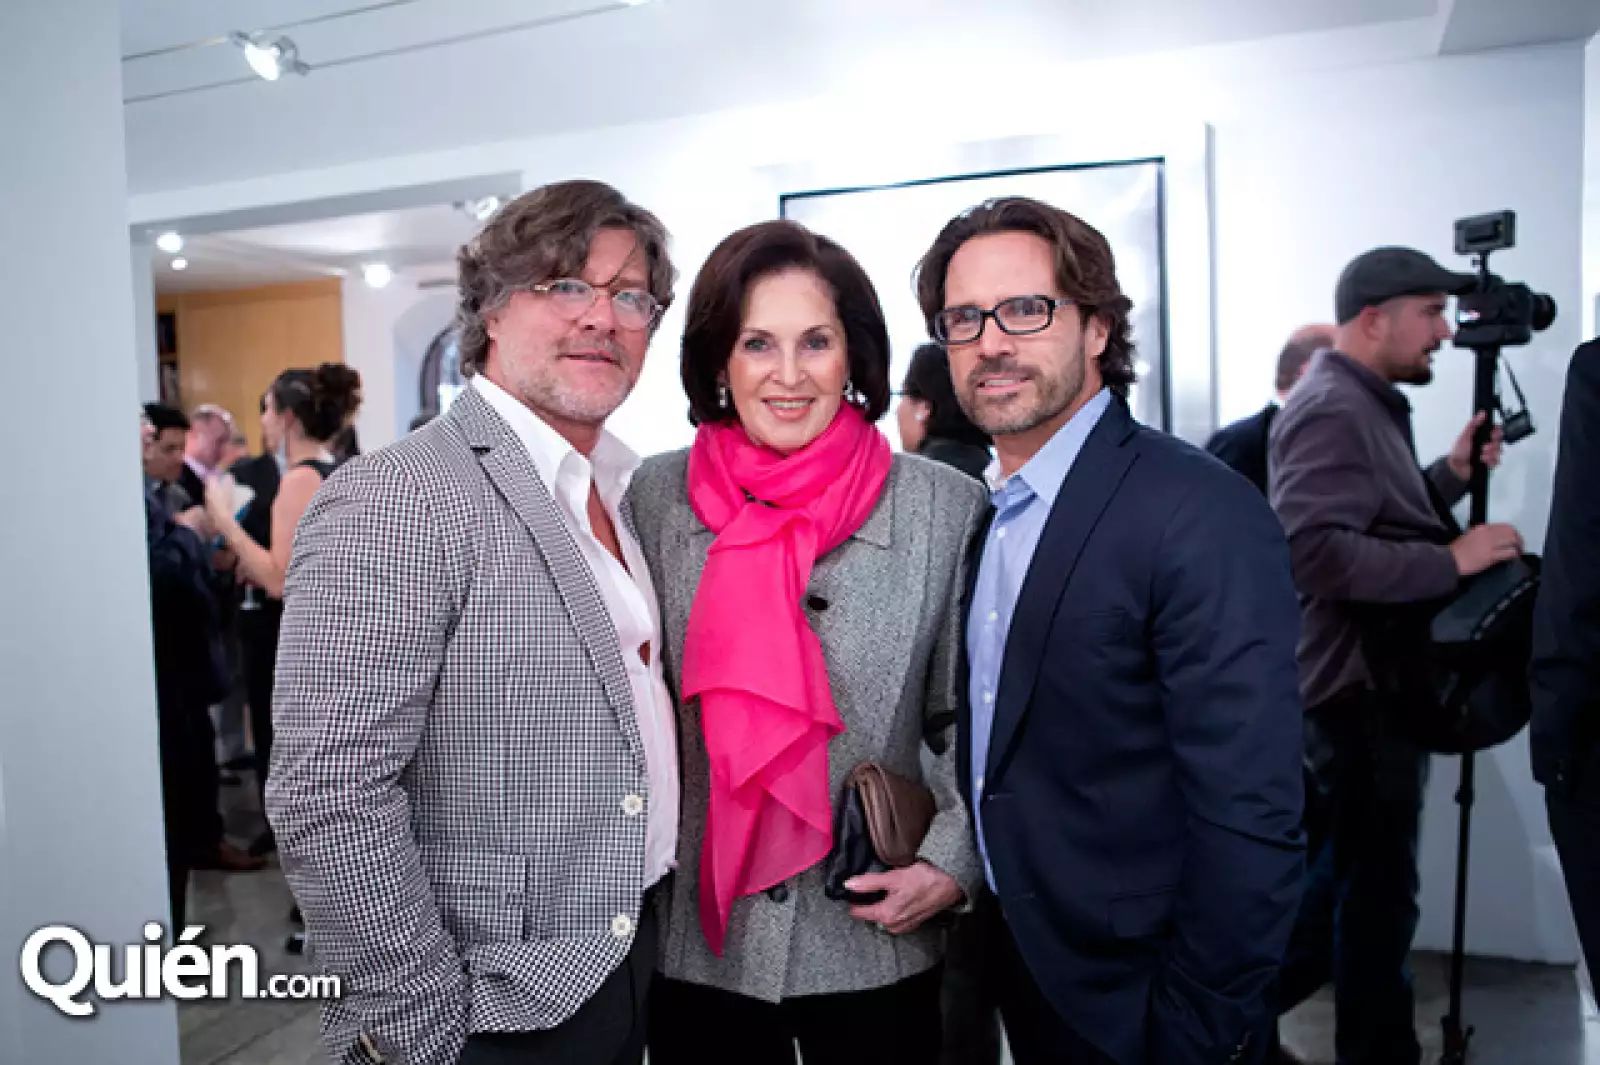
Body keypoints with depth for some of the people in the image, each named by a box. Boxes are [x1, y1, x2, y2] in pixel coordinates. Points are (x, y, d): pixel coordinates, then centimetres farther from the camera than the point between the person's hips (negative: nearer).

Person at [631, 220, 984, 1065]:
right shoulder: (657, 495, -5)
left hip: (876, 948, 0)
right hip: (695, 946, 1)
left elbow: (967, 723, 0)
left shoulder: (946, 507, -9)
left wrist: (952, 860, -11)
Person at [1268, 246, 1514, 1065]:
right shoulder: (1331, 409, -18)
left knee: (1353, 883, 20)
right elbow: (1317, 550, -30)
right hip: (1360, 689, -11)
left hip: (1374, 684, 11)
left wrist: (1452, 474, 9)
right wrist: (1451, 560, -25)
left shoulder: (1365, 407, 16)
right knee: (1376, 895, 4)